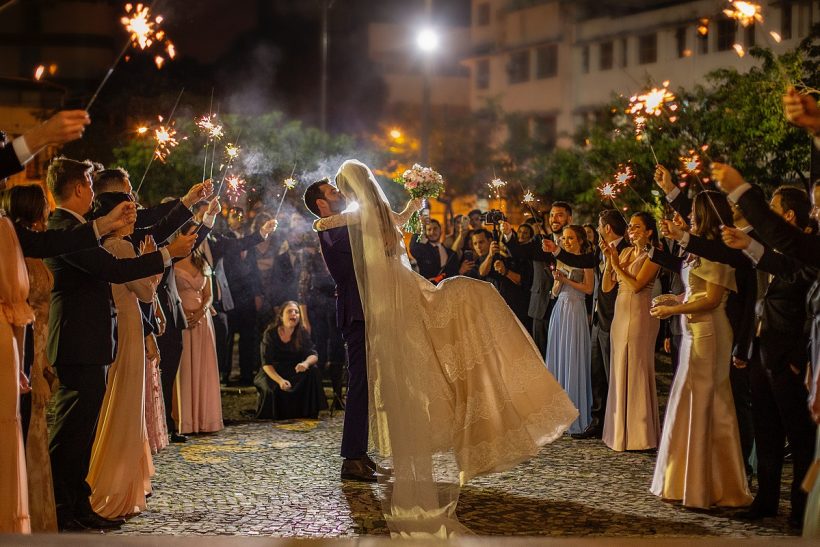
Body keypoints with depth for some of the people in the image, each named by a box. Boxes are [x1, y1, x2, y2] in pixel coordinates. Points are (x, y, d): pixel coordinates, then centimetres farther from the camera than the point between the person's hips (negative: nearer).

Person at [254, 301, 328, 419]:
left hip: (295, 372, 3)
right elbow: (266, 364, -19)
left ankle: (308, 414, -14)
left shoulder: (302, 333, -7)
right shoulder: (270, 334, -15)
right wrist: (280, 381, -35)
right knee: (271, 389, -34)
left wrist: (306, 363, -39)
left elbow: (314, 355, -13)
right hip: (272, 373, -3)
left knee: (313, 371, -24)